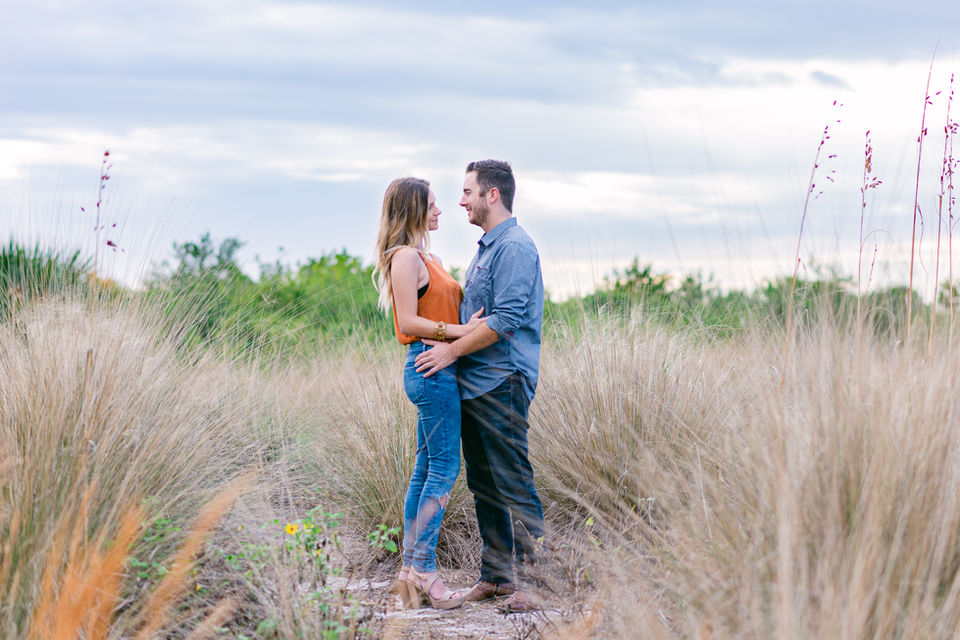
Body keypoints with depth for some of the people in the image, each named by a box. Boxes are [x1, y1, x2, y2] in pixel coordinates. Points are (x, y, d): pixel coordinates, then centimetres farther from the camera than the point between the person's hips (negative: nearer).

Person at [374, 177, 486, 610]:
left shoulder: (424, 258, 18)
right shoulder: (406, 257, -12)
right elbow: (409, 321, -18)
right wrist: (461, 331, -21)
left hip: (440, 367, 10)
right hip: (430, 365, -10)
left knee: (427, 468, 10)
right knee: (444, 467, -9)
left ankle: (411, 567, 13)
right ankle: (423, 569, -6)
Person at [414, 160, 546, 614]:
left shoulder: (515, 248, -13)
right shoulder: (486, 248, 19)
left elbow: (505, 320, -21)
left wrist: (452, 351, -17)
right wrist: (448, 346, 16)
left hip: (502, 383, -10)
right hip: (474, 384, 10)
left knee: (514, 484, -7)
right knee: (484, 486, 12)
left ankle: (531, 579, -3)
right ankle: (495, 575, 19)